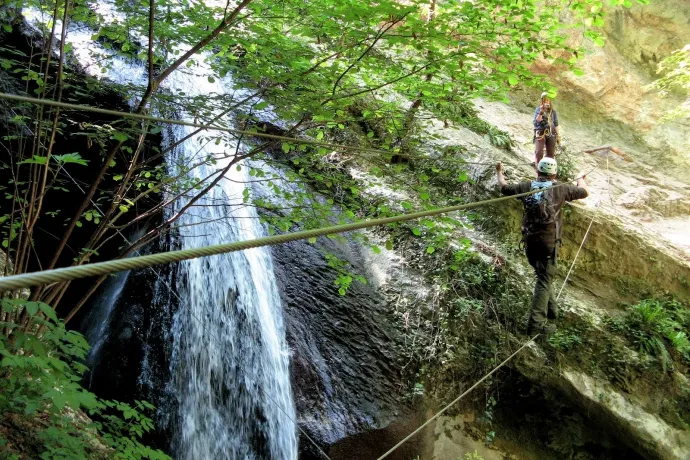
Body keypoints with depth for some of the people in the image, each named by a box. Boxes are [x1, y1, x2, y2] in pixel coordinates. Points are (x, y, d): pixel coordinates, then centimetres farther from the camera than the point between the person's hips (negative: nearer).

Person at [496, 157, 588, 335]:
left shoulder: (527, 186, 3)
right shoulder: (561, 189, -2)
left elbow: (504, 188, 15)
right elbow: (584, 192, 13)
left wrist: (499, 172, 35)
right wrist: (581, 179, 36)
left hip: (530, 241, 4)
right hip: (549, 242, -4)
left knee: (543, 277, 21)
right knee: (544, 280, -2)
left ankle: (551, 311, 32)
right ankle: (536, 322, -9)